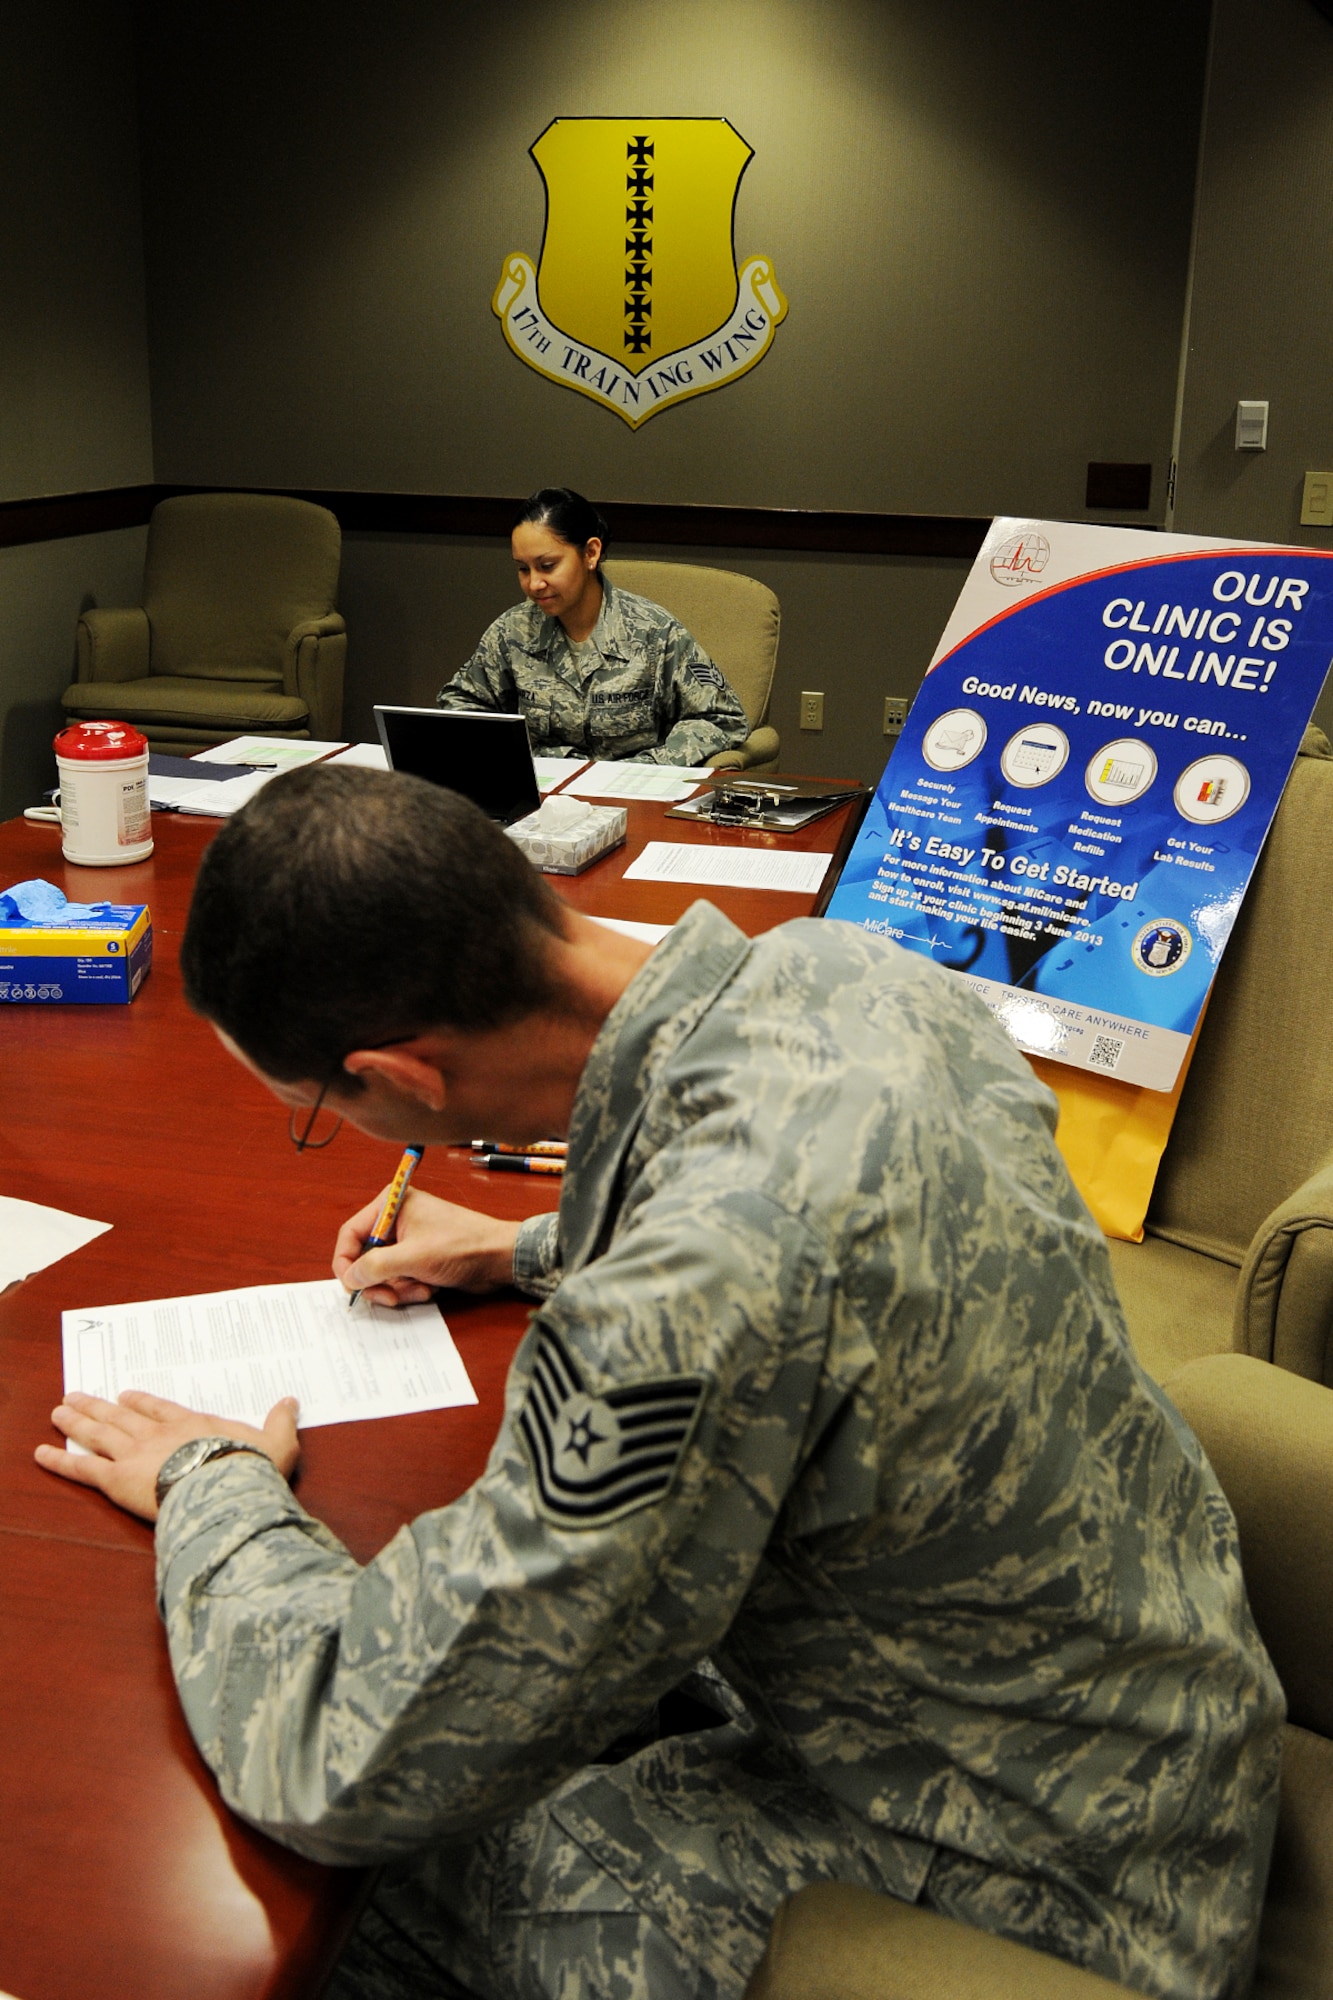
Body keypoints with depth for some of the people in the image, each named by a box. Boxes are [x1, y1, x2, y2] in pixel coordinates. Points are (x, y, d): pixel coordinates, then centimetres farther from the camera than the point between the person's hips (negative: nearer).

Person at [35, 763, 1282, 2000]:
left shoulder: (701, 1299, -38)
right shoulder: (837, 968, -11)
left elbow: (351, 1769, -27)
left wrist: (211, 1488, -9)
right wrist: (527, 1251, 18)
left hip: (1026, 1878, -7)